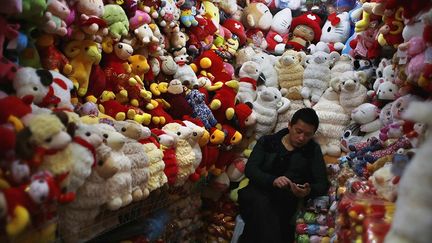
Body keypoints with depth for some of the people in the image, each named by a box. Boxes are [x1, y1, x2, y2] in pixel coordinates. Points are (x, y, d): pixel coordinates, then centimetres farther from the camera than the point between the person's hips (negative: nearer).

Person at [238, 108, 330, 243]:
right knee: (261, 203, -36)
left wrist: (309, 191, -15)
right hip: (258, 192, 1)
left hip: (285, 200, -1)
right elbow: (250, 169, 2)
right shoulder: (267, 141, 15)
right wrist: (272, 180, -18)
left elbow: (323, 184, 9)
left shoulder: (313, 150, 16)